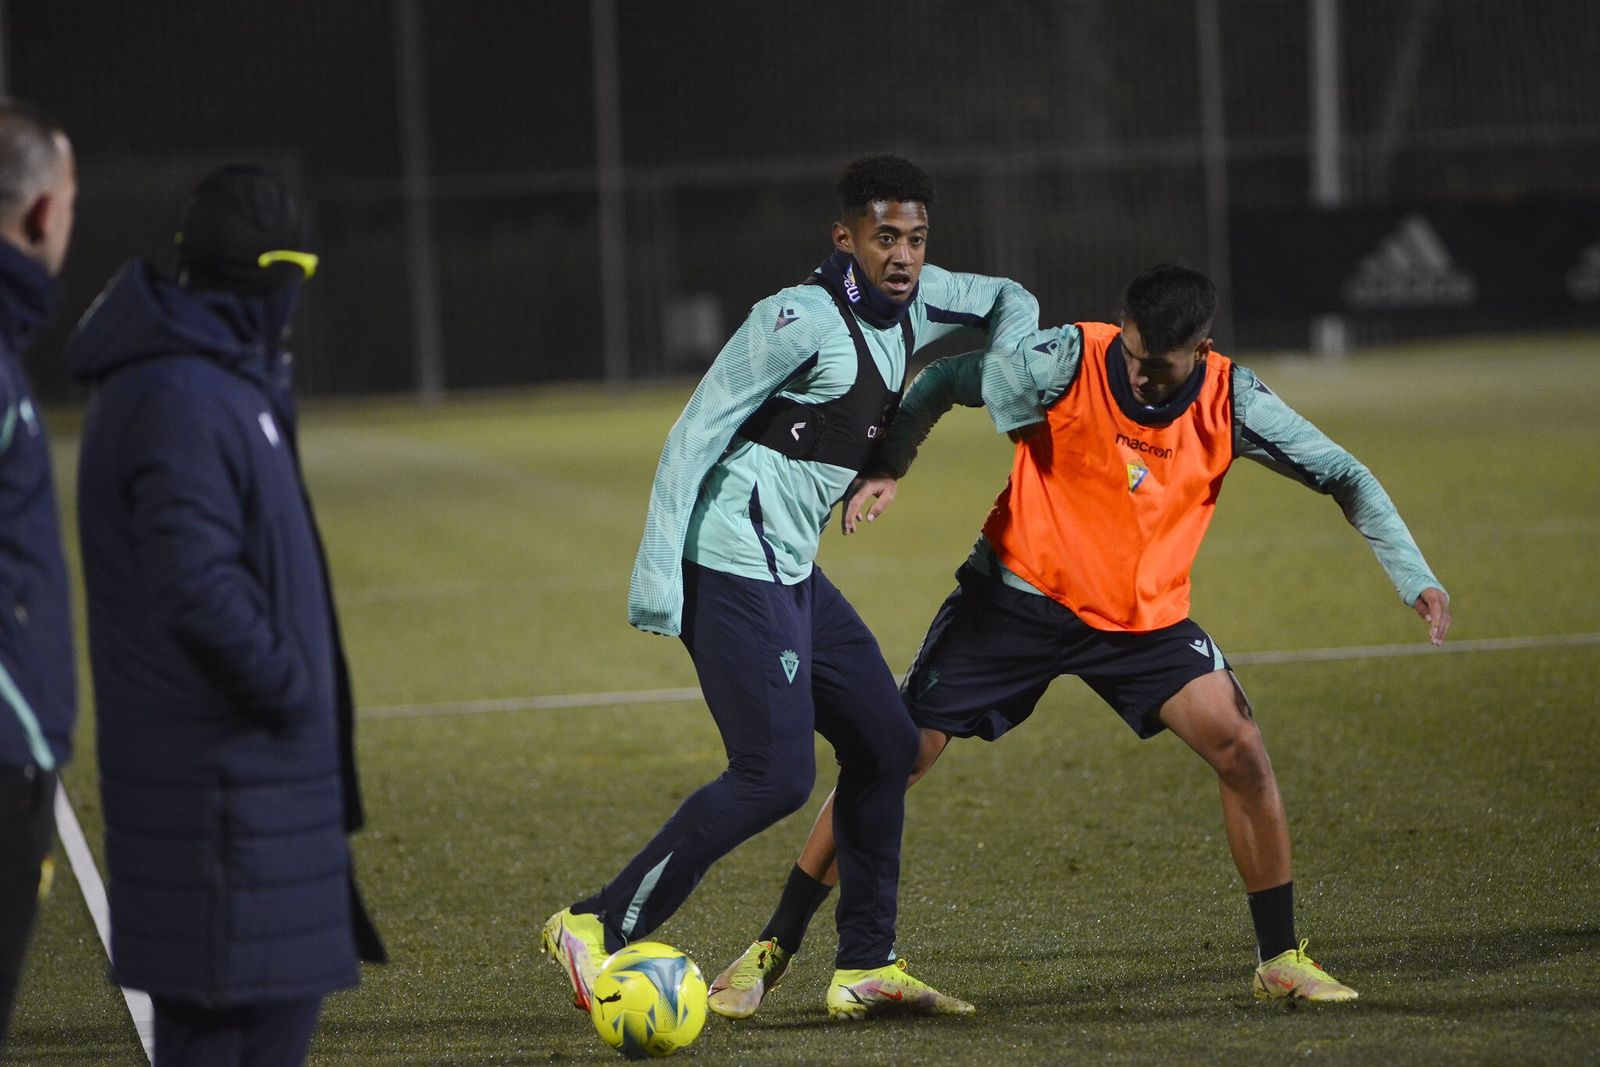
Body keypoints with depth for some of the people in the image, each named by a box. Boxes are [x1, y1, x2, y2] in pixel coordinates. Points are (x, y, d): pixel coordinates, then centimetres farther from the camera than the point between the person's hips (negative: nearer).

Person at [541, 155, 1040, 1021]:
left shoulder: (908, 304, 10)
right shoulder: (803, 319, -16)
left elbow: (1008, 300, 29)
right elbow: (696, 431, -17)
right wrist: (658, 568, -22)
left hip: (788, 570, 10)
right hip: (733, 566, -10)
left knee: (885, 746, 11)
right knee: (774, 776, -13)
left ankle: (866, 968, 18)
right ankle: (600, 930, -6)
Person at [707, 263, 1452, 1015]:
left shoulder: (1230, 402, -12)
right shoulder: (1068, 361, -19)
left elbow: (1342, 476, -3)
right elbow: (944, 382, -5)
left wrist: (1413, 577, -12)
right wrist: (886, 468, -17)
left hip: (1146, 616, 2)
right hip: (1018, 594, -2)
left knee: (1241, 748, -18)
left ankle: (1280, 959, -3)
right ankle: (771, 950, 5)